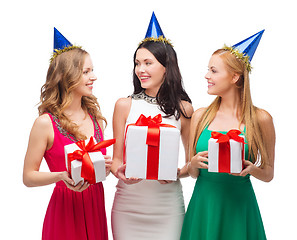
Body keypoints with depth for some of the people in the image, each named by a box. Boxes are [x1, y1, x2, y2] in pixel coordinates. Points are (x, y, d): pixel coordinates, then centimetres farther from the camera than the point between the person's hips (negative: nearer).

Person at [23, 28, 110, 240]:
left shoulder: (95, 115, 5)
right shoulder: (46, 123, -12)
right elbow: (29, 177, -8)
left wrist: (106, 167, -4)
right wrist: (62, 176, -23)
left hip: (96, 206, 5)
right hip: (65, 208, -5)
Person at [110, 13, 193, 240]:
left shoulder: (183, 109, 1)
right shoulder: (125, 105, 2)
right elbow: (117, 158, 6)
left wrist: (178, 172, -12)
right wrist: (120, 171, -16)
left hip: (167, 203, 0)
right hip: (128, 202, 1)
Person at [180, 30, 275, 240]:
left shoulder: (260, 119, -4)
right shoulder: (200, 116, 4)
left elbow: (268, 174, 5)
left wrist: (251, 169, -15)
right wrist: (194, 163, -10)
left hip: (239, 207, -2)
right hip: (203, 205, 2)